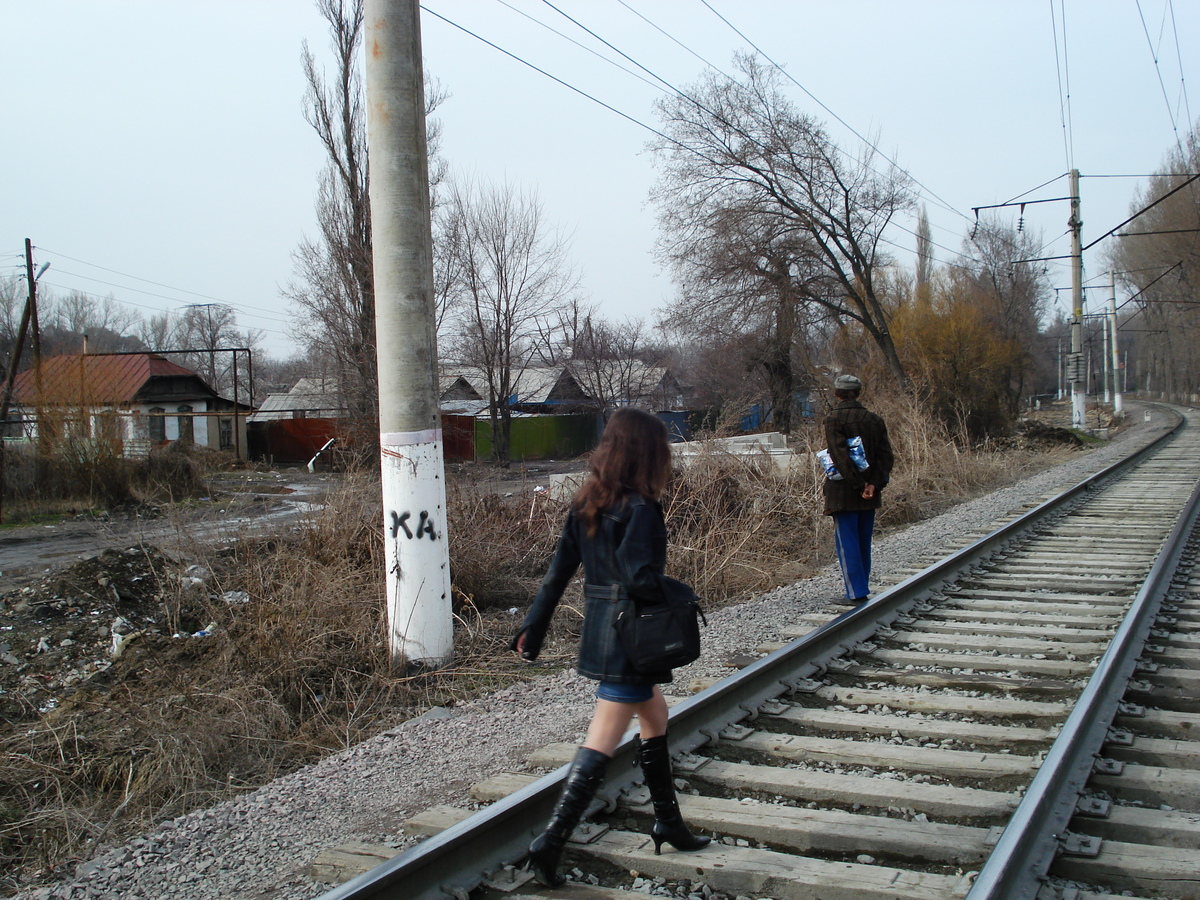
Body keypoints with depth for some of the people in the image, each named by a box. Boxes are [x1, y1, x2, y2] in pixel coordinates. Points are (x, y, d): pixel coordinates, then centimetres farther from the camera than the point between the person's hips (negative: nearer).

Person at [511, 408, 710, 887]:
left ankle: (668, 823, 35)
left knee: (655, 717, 23)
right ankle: (551, 841, -3)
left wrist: (534, 626, 10)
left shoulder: (586, 503, 5)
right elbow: (639, 579, -26)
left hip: (598, 629, 9)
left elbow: (559, 569, 7)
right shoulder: (639, 509, -18)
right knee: (600, 746, -3)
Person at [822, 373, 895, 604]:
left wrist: (858, 484, -16)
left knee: (847, 542, -2)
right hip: (869, 492, 5)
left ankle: (857, 592, -6)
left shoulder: (833, 419, -9)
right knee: (864, 542, 15)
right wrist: (874, 484, -7)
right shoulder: (874, 419, 7)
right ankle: (861, 588, 22)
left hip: (843, 492, -5)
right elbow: (886, 455, 0)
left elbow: (840, 455, -19)